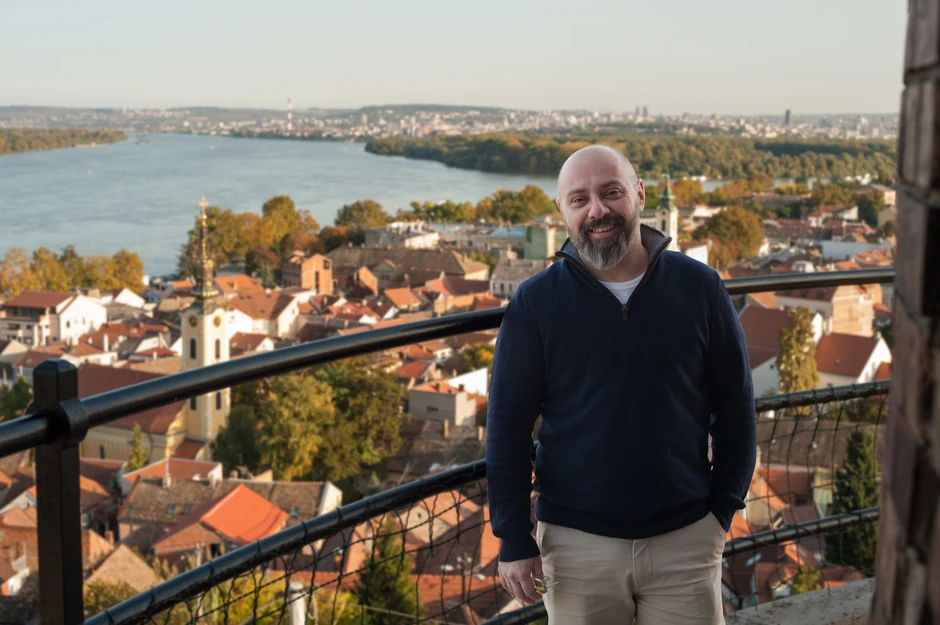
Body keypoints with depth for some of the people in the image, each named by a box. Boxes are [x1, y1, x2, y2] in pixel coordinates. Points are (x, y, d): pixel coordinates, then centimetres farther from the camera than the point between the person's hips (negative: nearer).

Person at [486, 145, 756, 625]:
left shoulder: (699, 287, -2)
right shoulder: (534, 303, -5)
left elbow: (734, 406, 5)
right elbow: (508, 426, -2)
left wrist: (723, 509, 2)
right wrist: (513, 540, -4)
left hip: (685, 537, 1)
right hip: (577, 541, 0)